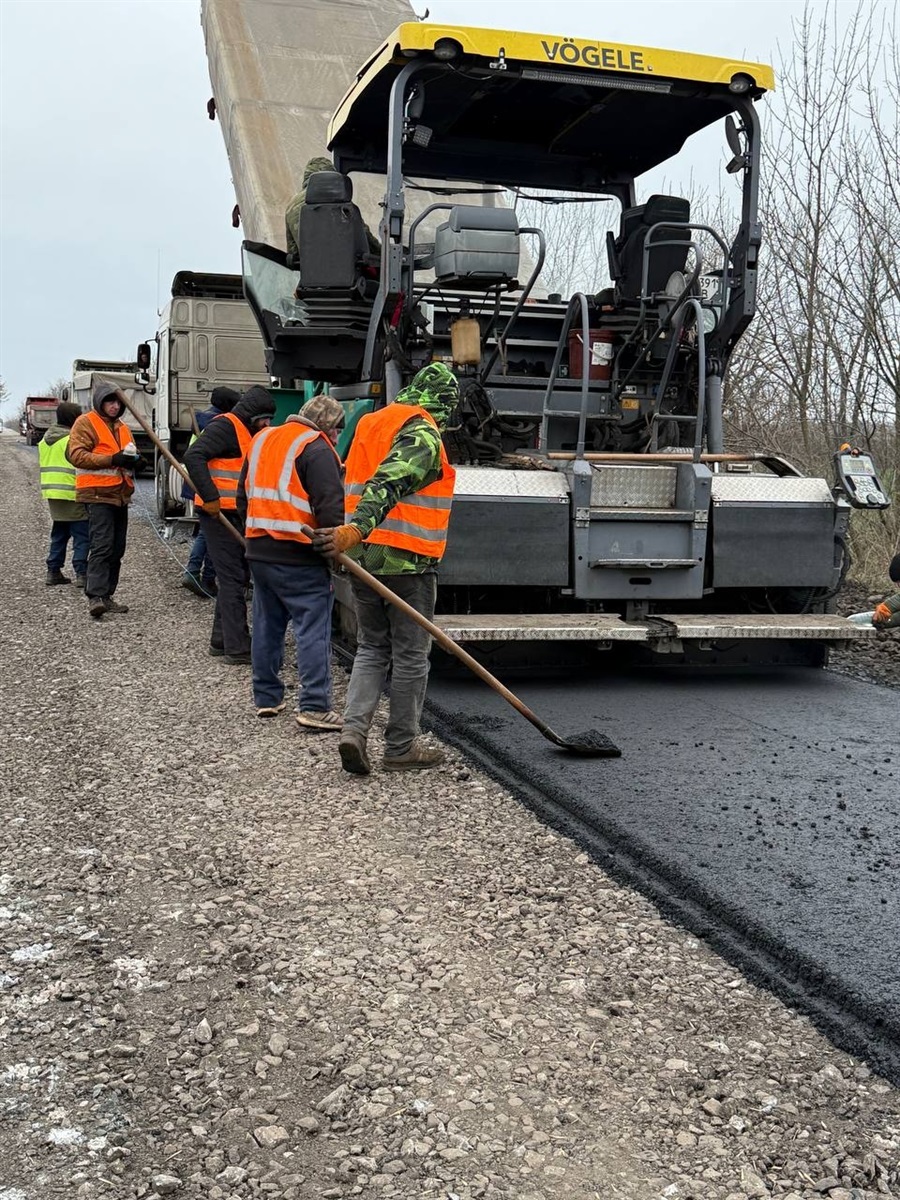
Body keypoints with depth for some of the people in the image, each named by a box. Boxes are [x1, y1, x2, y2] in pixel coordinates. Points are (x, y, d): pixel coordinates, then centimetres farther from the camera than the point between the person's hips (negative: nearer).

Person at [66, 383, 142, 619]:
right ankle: (95, 597, -20)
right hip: (98, 494, -8)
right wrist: (112, 459, -23)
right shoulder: (86, 423, -4)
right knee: (101, 546, -17)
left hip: (120, 495, 8)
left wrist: (134, 460, 3)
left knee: (117, 549, 9)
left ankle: (106, 596, 16)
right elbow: (76, 454, -15)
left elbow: (130, 454, 29)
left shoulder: (122, 427, 20)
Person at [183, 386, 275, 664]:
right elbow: (193, 456, -24)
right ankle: (237, 649, -5)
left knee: (233, 577, 15)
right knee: (233, 578, -8)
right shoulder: (225, 426, -12)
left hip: (235, 515, 10)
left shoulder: (246, 433, 19)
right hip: (218, 513, -10)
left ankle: (221, 640, 24)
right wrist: (210, 497, -26)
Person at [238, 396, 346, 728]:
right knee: (313, 629, -5)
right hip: (299, 556, -8)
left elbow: (243, 497, 23)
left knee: (267, 626, 16)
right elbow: (330, 505, -19)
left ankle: (266, 697, 24)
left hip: (258, 551, 8)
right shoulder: (316, 448, -10)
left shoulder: (261, 439, 17)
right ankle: (314, 706, -9)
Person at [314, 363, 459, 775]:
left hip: (364, 557, 7)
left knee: (371, 648, 16)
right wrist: (355, 531, -36)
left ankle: (354, 729, 0)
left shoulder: (370, 424, 17)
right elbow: (389, 485, -26)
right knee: (410, 656, 4)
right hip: (407, 563, -7)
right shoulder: (423, 435, -11)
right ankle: (401, 747, 13)